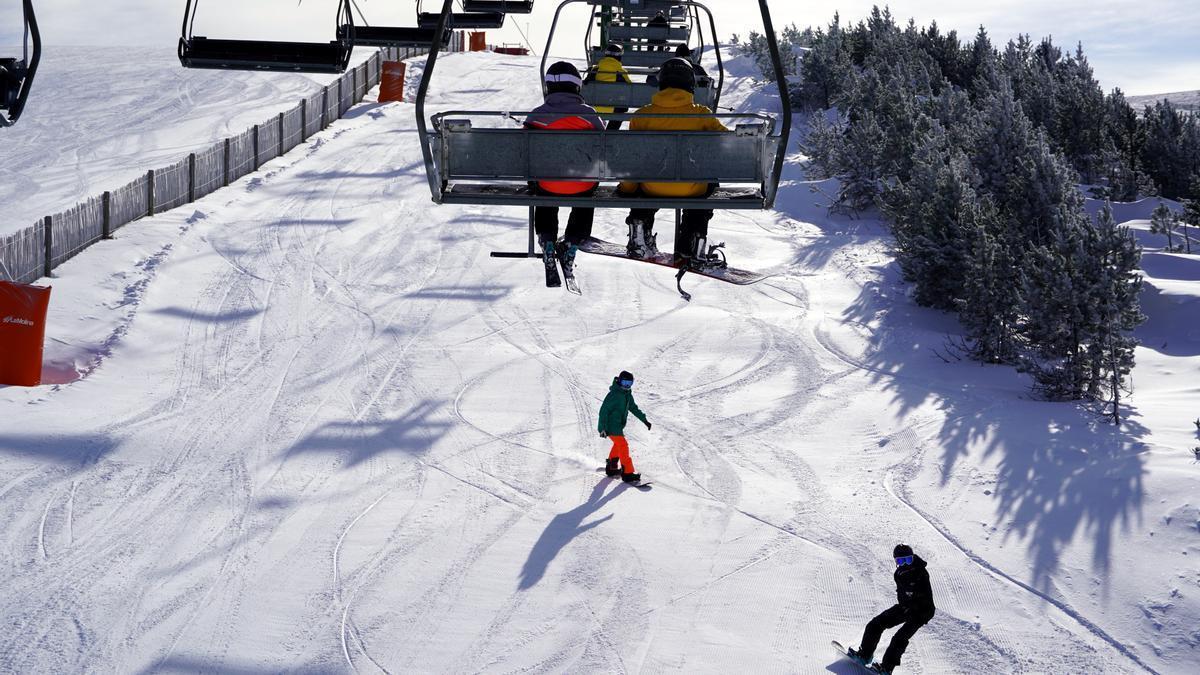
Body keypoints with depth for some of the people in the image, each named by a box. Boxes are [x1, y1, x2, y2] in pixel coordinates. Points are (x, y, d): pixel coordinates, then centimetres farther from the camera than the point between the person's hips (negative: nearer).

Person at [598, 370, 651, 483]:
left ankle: (611, 467, 39)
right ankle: (627, 473, -12)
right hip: (611, 426, -10)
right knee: (623, 446, -13)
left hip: (618, 425, 10)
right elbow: (604, 411, -22)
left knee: (618, 445, 24)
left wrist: (644, 419, 21)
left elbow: (633, 407, 21)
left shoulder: (627, 394, 7)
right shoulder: (613, 395, -22)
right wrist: (603, 428, -26)